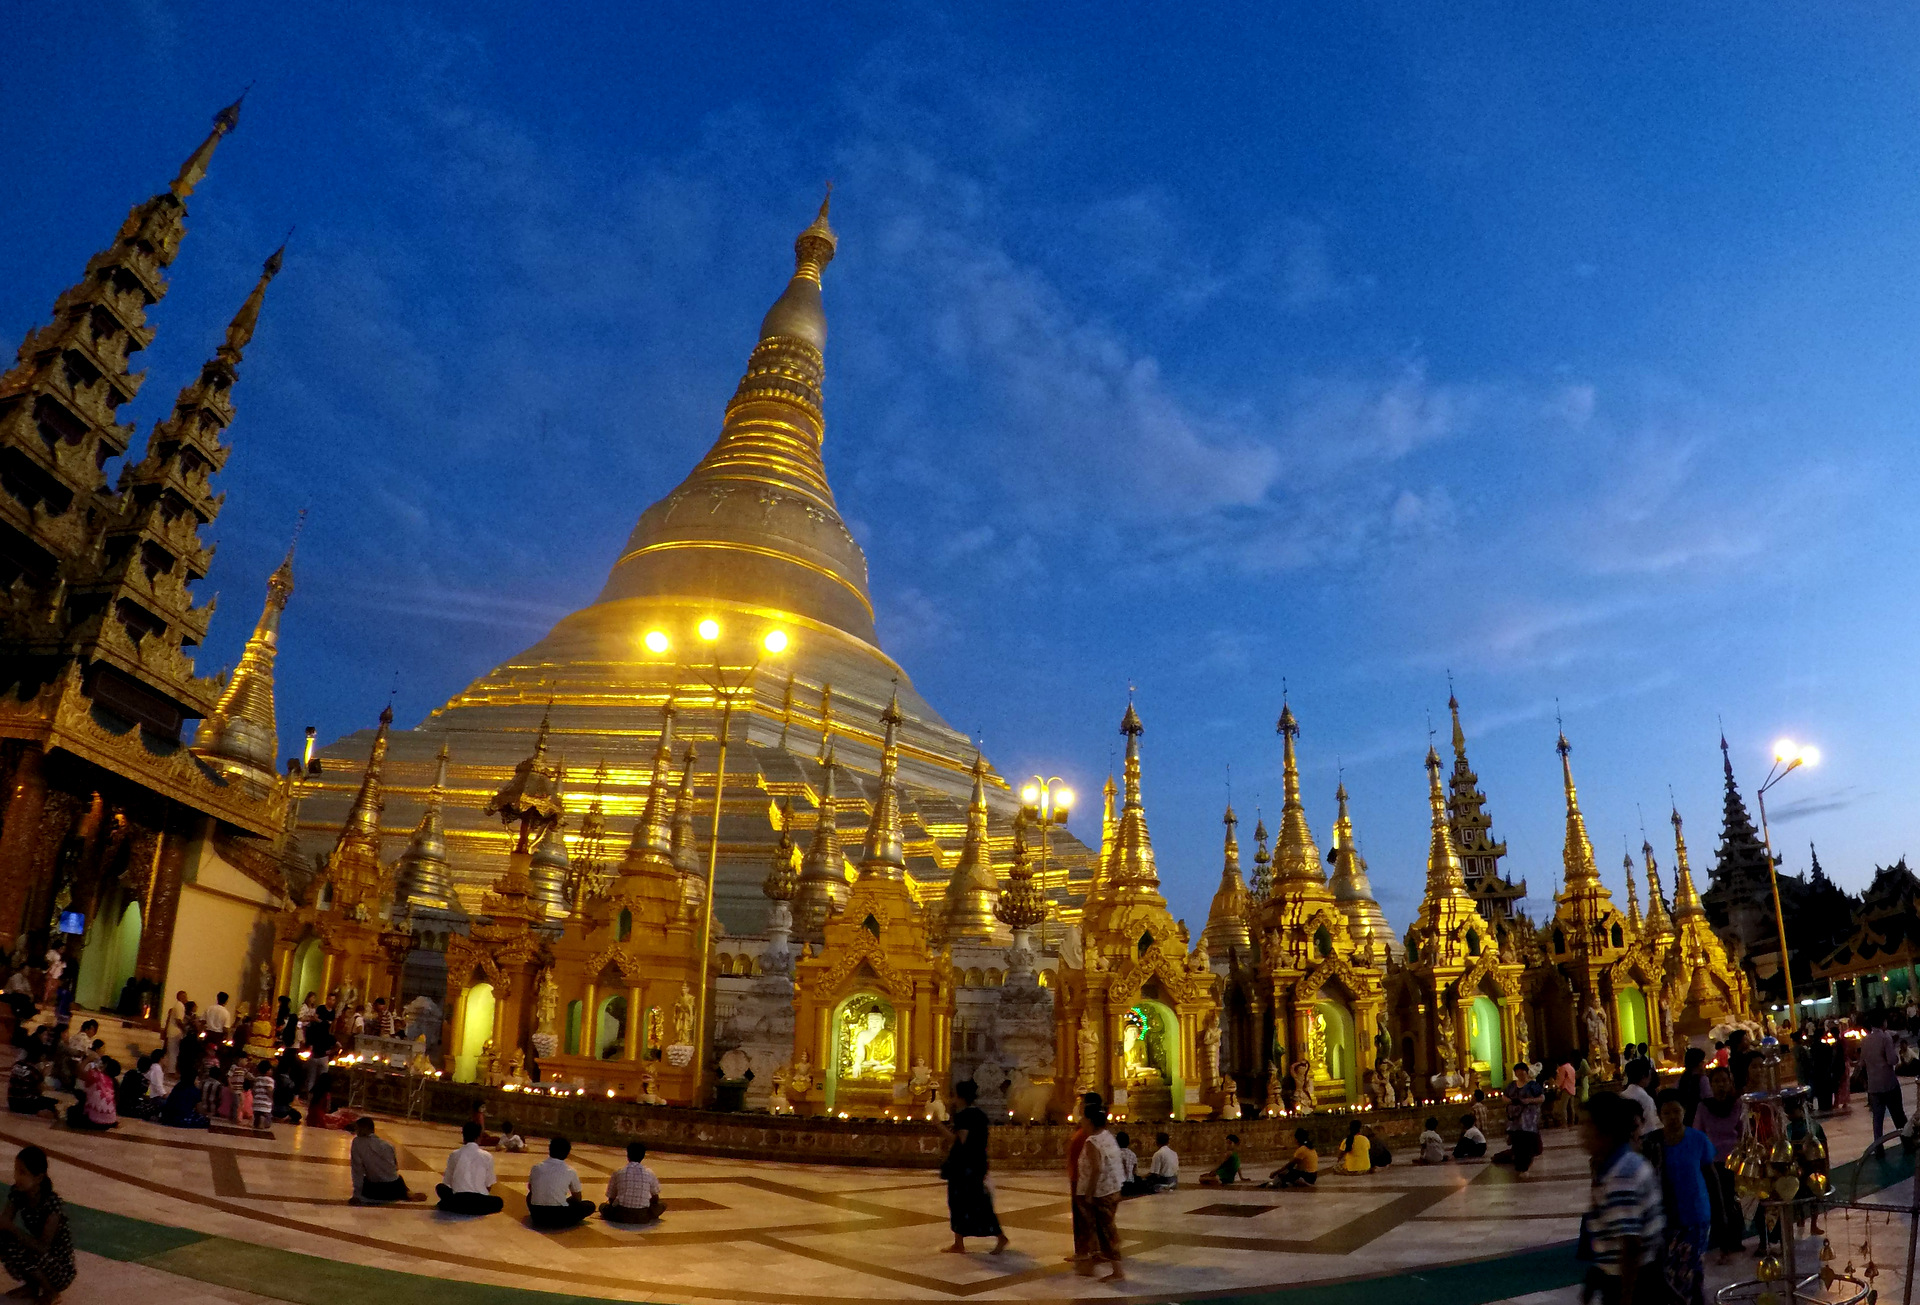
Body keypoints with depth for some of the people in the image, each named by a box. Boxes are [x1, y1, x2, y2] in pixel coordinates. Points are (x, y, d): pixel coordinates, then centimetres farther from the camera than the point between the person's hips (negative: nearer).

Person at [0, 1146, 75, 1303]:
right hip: (40, 1261, 6)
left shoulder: (52, 1204, -26)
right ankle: (31, 1284, 9)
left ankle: (50, 1290, -2)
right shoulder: (17, 1195, -8)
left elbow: (42, 1247, -31)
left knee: (19, 1251, -29)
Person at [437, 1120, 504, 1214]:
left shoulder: (454, 1155, 9)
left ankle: (447, 1205, 5)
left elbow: (447, 1183, 15)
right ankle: (475, 1209, 3)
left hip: (458, 1199, 2)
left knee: (440, 1187, 32)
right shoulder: (487, 1157, 6)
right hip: (479, 1201, -2)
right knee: (498, 1202, 29)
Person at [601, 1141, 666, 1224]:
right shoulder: (649, 1173, 4)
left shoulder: (618, 1172, 3)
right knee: (663, 1204, 25)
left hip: (621, 1216, 1)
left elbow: (611, 1199, 12)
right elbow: (655, 1198, 17)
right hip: (642, 1217, -1)